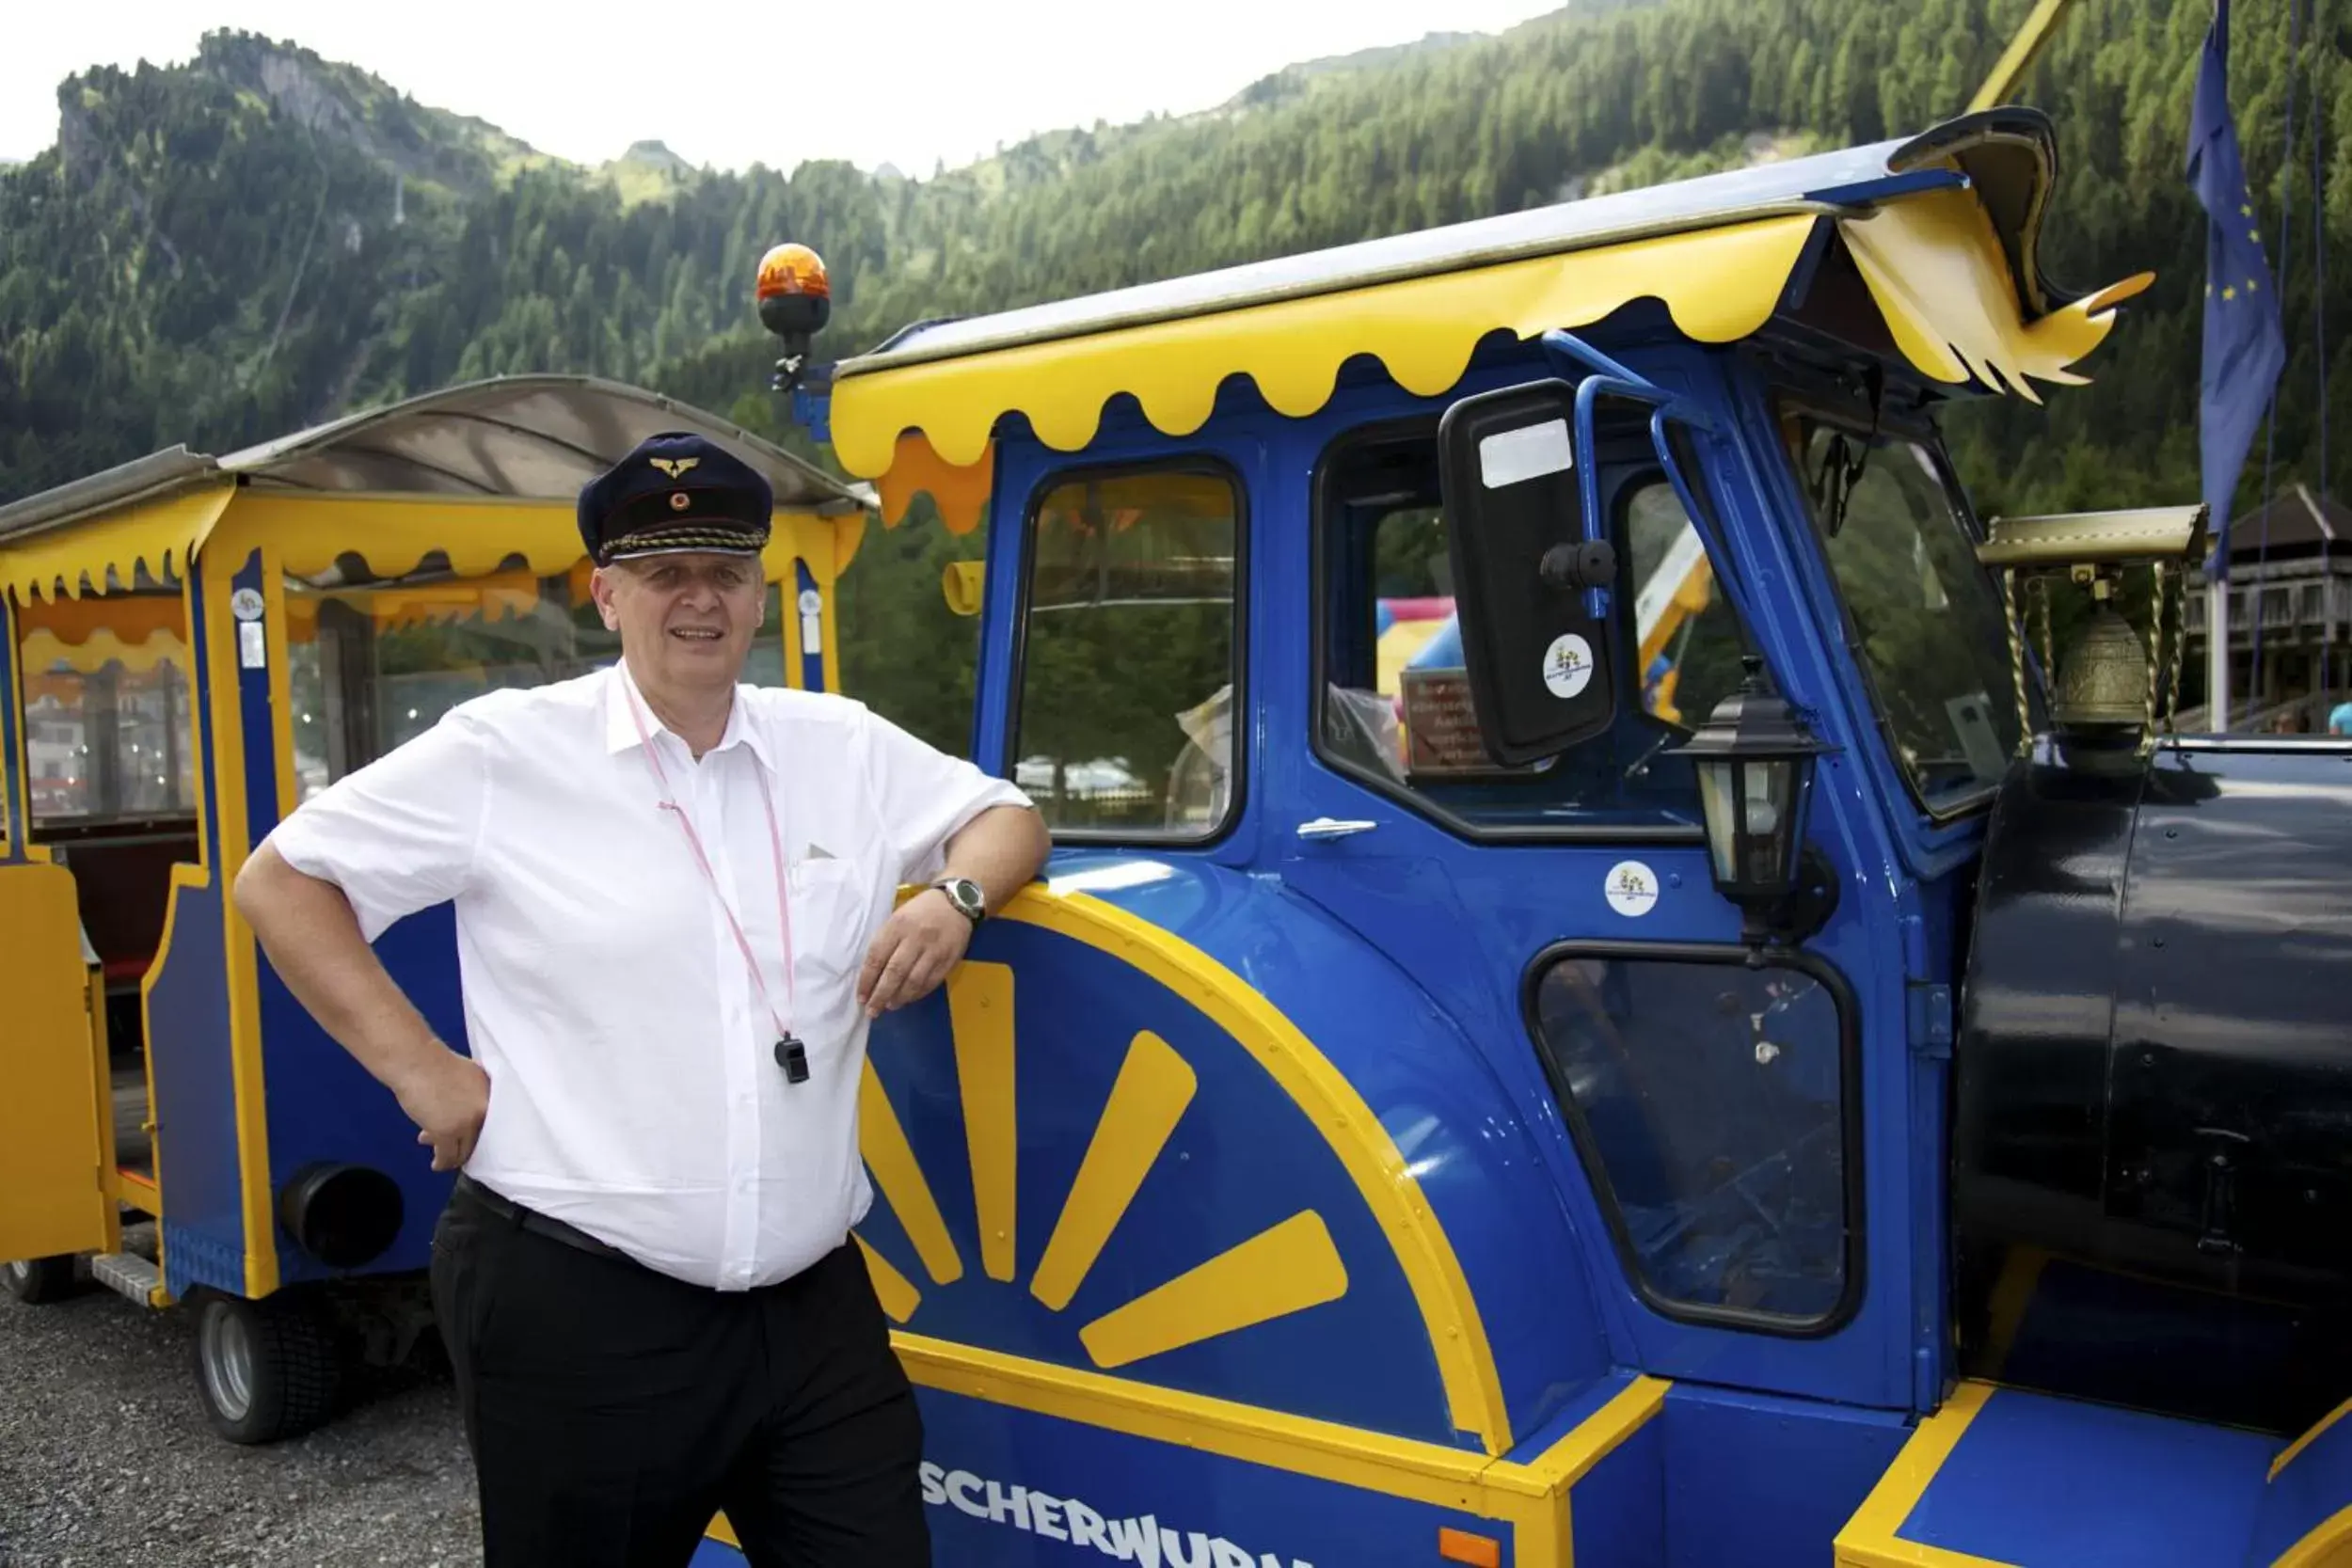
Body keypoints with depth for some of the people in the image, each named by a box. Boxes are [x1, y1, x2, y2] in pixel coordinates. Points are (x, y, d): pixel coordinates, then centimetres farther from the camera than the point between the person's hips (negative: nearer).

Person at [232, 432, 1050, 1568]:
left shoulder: (847, 748, 7)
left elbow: (1005, 818, 17)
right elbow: (282, 879, 3)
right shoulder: (505, 752, -3)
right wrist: (421, 1069, -6)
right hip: (572, 1309, -3)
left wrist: (954, 896, -6)